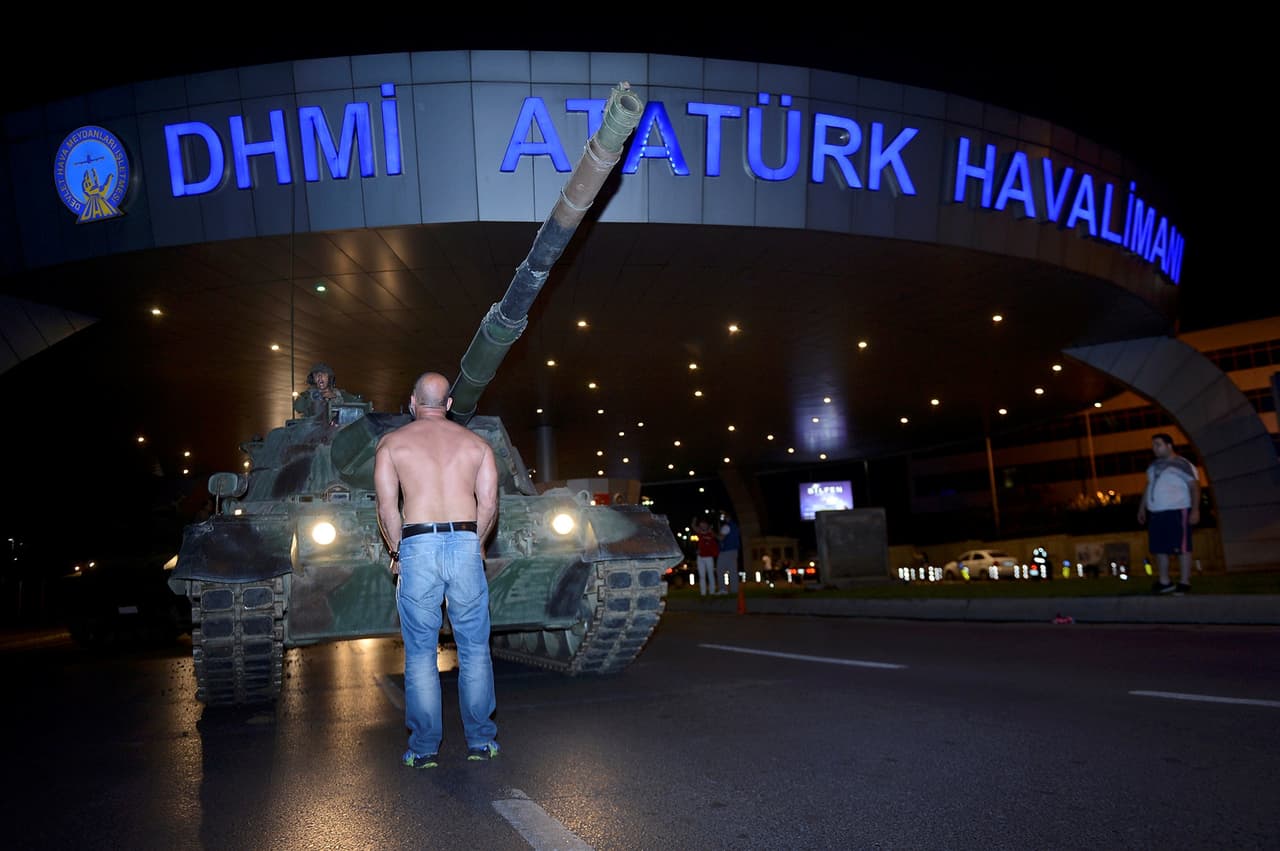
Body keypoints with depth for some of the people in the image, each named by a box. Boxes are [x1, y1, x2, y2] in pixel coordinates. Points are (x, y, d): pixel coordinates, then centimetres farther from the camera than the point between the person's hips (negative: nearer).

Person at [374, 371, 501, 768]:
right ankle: (480, 740, 16)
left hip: (417, 547, -1)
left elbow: (387, 507, -1)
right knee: (474, 648, 9)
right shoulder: (476, 442, 11)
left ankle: (424, 747, 12)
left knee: (420, 652, 6)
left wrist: (396, 550, 11)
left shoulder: (391, 442, 6)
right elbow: (489, 504, 4)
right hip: (466, 545, 1)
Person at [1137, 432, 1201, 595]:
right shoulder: (1153, 466, 16)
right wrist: (1142, 508, 19)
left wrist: (1195, 510, -17)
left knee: (1181, 547, -4)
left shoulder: (1182, 464, -6)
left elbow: (1194, 487, -10)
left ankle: (1184, 582, 1)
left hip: (1177, 511, -7)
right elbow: (1149, 487, 22)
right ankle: (1164, 582, 15)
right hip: (1155, 513, 7)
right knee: (1160, 548, 8)